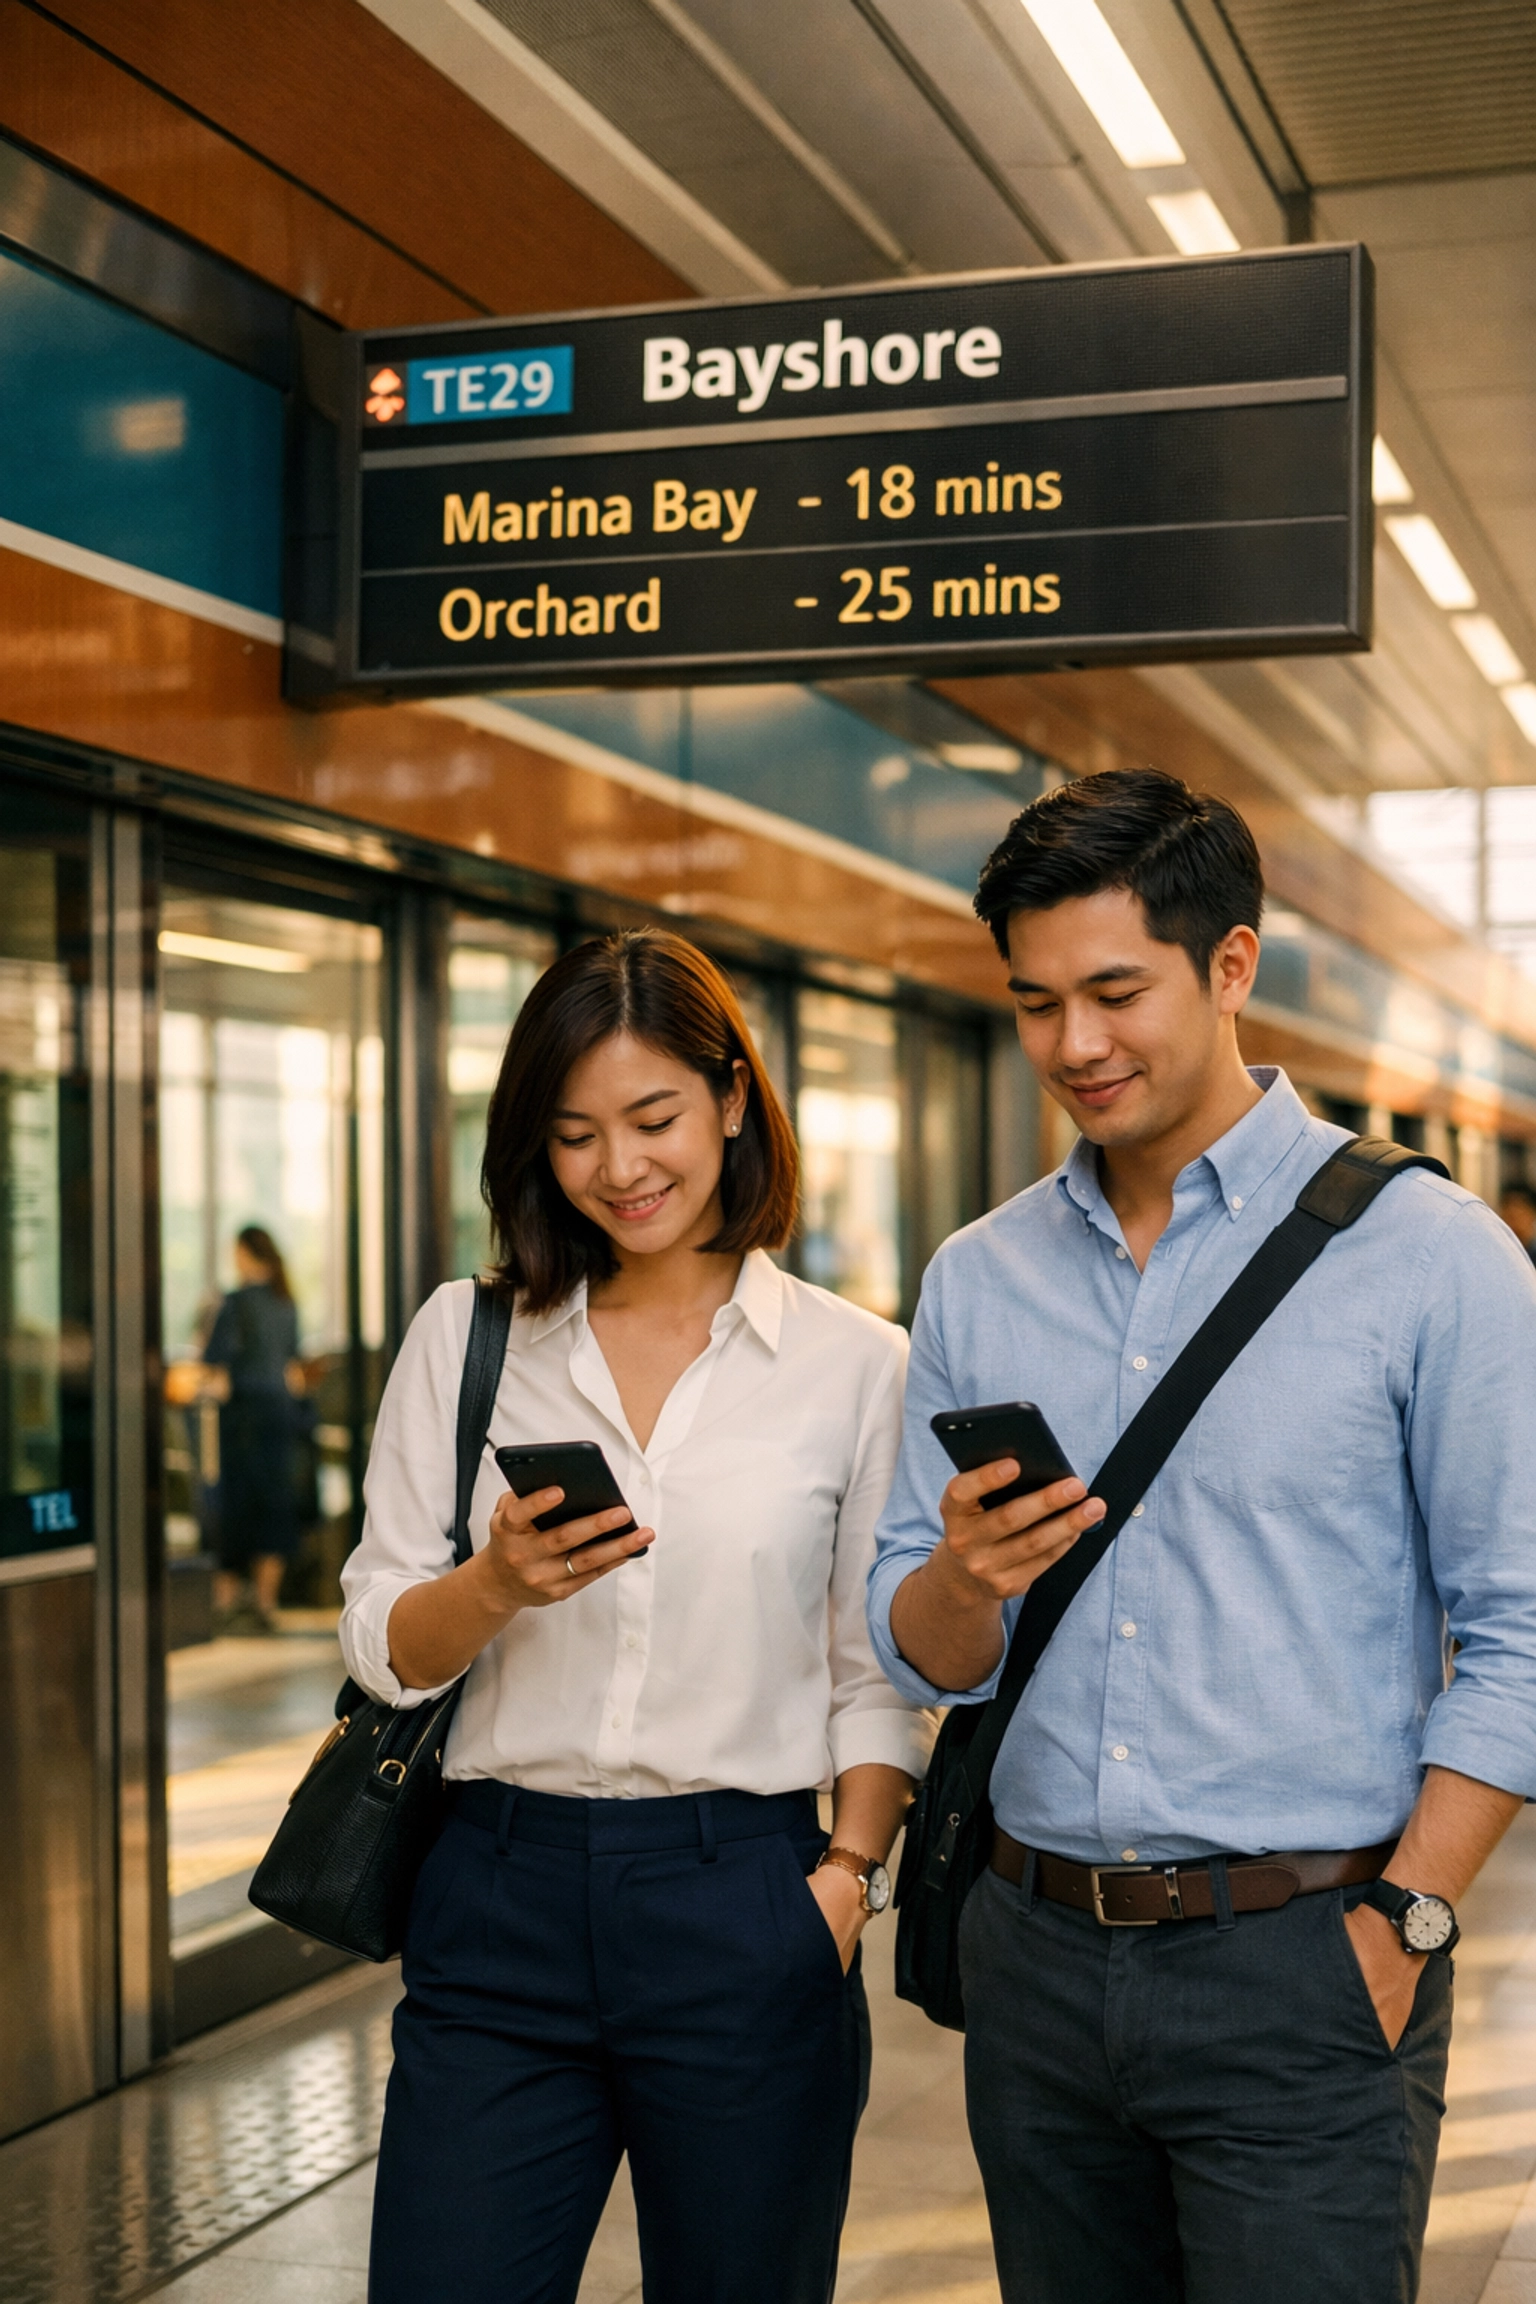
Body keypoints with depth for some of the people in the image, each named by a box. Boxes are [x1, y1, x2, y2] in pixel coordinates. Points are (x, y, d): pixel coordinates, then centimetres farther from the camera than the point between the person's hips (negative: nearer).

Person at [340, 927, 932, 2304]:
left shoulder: (857, 1364, 2)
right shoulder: (464, 1338, 6)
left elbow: (878, 1675, 5)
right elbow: (380, 1646, 6)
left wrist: (848, 1877, -9)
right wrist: (498, 1585, -13)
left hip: (744, 1918, -1)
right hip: (501, 1901, 1)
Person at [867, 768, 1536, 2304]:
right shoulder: (977, 1280, 9)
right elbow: (921, 1655, 9)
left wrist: (1396, 1933, -13)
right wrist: (966, 1574, -12)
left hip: (1299, 1964, -4)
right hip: (1037, 1958, 4)